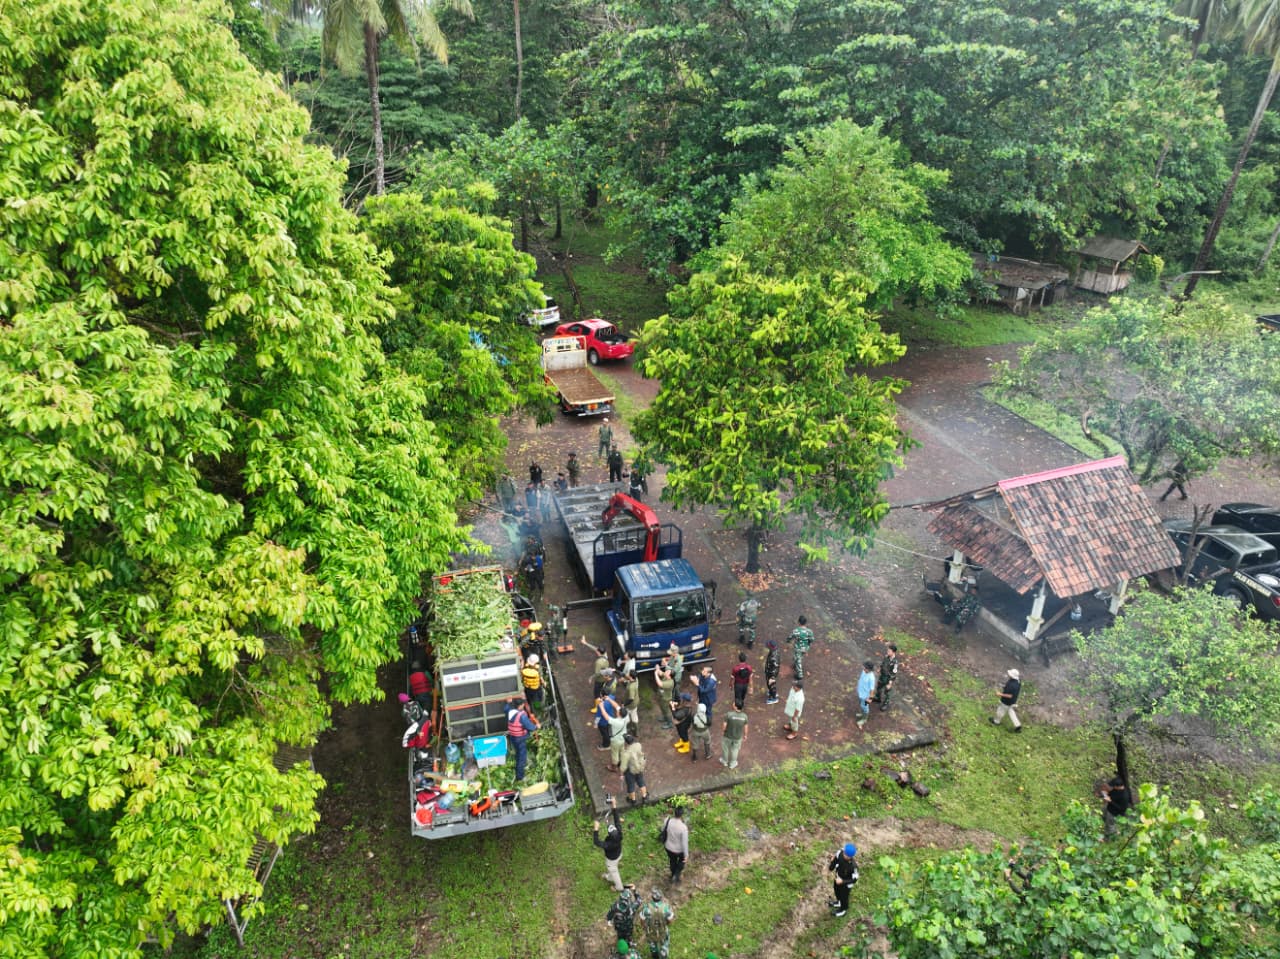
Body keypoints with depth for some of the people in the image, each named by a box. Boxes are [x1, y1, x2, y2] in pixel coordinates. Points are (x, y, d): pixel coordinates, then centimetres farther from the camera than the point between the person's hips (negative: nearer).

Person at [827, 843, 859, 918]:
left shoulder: (853, 866, -41)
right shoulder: (840, 853, -30)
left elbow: (854, 879, -26)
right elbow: (835, 860, -10)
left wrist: (842, 881, -32)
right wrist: (831, 867, -27)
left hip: (846, 884, -5)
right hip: (837, 878, 5)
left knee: (844, 896, 24)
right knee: (837, 890, 33)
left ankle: (843, 909, 55)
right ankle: (839, 902, 65)